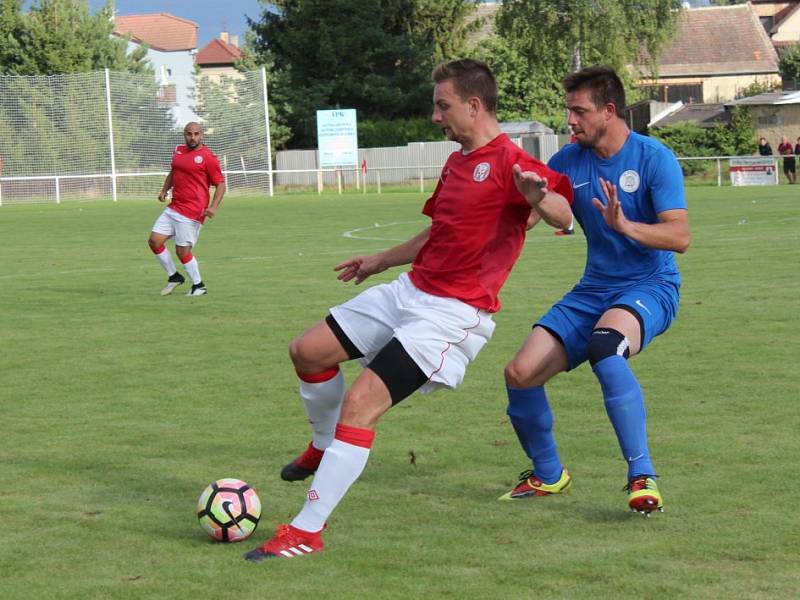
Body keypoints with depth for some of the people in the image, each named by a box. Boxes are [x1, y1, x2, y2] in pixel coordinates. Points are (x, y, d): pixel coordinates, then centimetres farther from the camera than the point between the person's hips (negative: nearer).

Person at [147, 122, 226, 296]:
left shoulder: (207, 157, -10)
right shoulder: (178, 151, 10)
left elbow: (220, 183, -8)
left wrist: (214, 207, -20)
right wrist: (164, 190, 12)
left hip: (192, 213, -7)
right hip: (173, 208, 7)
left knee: (182, 251, -5)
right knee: (154, 241, 4)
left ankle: (199, 286, 14)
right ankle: (174, 277, 21)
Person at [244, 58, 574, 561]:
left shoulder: (509, 163, -15)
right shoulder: (456, 164, 15)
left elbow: (563, 216, -31)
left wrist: (540, 199, -53)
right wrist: (383, 260, 42)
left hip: (454, 314, -10)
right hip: (410, 290, 10)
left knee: (360, 402, -19)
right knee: (308, 351, 11)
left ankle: (307, 531, -13)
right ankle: (325, 448, 37)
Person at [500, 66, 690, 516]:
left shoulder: (655, 158, -10)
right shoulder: (569, 161, 5)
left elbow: (680, 236, -18)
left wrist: (625, 226, -33)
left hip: (650, 286, -6)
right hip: (594, 289, 6)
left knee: (605, 346, -39)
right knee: (520, 374, -7)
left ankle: (643, 476, -33)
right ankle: (548, 475, 19)